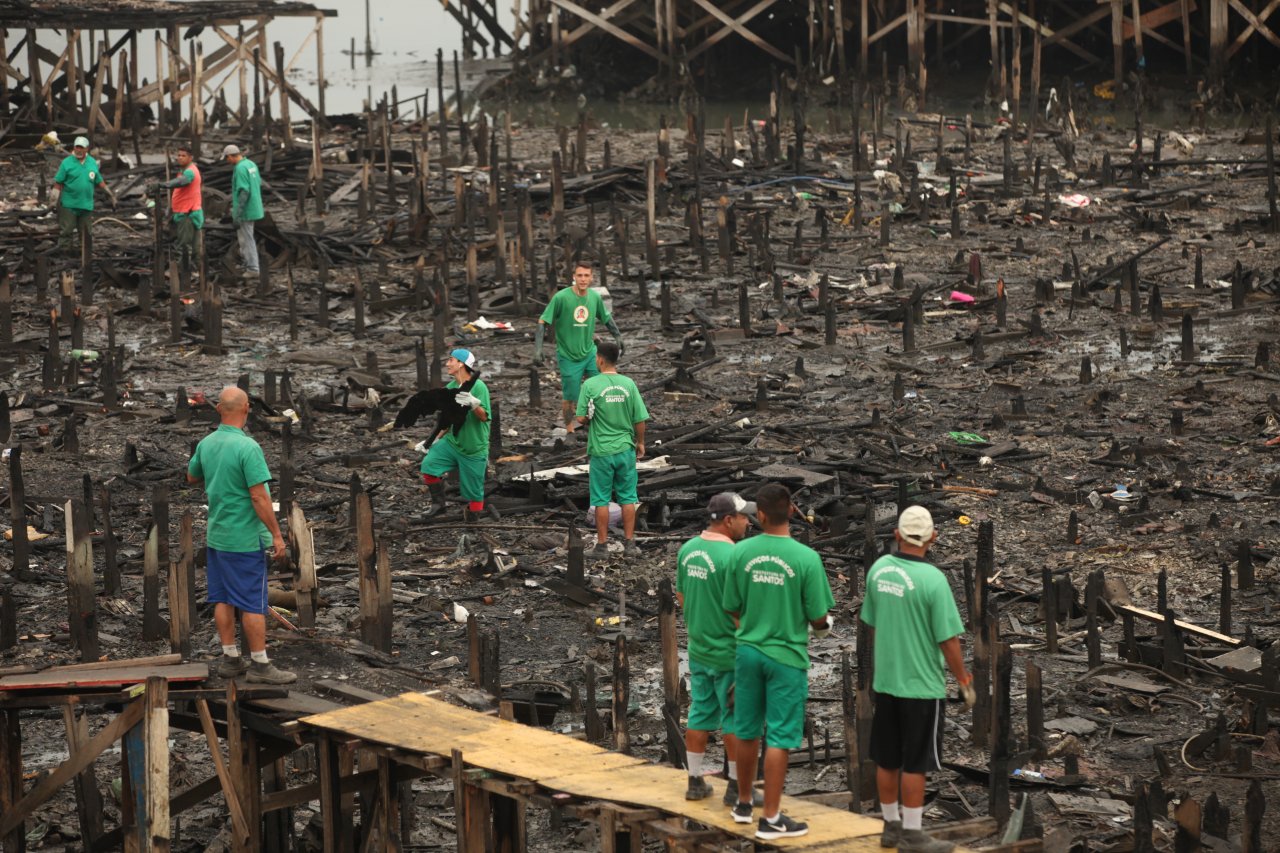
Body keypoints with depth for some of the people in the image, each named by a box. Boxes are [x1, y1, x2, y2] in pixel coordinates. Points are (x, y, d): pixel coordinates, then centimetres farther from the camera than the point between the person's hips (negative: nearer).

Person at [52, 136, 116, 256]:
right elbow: (58, 183, -4)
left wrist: (110, 194, 18)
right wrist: (55, 200, -10)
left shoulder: (93, 163, 9)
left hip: (86, 205, 4)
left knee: (84, 231, 8)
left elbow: (100, 182, 18)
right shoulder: (67, 163, -4)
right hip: (69, 204, -4)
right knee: (67, 229, -4)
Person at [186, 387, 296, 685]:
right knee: (253, 603, -1)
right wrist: (276, 535, -15)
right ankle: (260, 665, 2)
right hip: (245, 538, -7)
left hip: (215, 535, 7)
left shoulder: (206, 444, 2)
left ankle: (230, 658, 18)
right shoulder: (247, 448, -21)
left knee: (223, 600, 12)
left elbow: (192, 478, 20)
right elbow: (259, 497, -21)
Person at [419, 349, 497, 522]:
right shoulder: (450, 388, 6)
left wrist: (473, 403, -39)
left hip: (474, 448, -6)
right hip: (452, 442, 6)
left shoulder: (478, 386, -15)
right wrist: (436, 439, 15)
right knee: (428, 464, -14)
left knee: (473, 492, -5)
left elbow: (484, 417, -20)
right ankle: (438, 504, 3)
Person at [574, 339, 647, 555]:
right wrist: (640, 443, 14)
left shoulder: (590, 385, -12)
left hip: (601, 450, -2)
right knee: (628, 498, 11)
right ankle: (629, 543, 14)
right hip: (625, 448, 2)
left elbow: (581, 418, -11)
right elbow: (640, 419, -1)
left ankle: (602, 544, 12)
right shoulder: (628, 384, -4)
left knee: (601, 500, 7)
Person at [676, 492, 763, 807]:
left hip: (698, 648, 7)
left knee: (700, 715, 15)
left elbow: (681, 595, 13)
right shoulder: (733, 556, -21)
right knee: (736, 720, 4)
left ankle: (695, 782, 22)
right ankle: (736, 787, 10)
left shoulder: (688, 549, 3)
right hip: (729, 652, -7)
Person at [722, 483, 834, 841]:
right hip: (786, 656, -4)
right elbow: (818, 618, -10)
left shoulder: (741, 552, -6)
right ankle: (771, 818, 6)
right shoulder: (806, 558, -16)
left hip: (748, 651, 4)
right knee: (779, 738, 3)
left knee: (747, 731, 18)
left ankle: (744, 803, 32)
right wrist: (823, 626, 14)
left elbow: (733, 609, 3)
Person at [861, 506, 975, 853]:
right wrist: (964, 681, -1)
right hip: (922, 685, -6)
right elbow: (948, 639, -16)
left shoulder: (879, 568, -1)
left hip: (884, 681, 6)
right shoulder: (932, 580, -19)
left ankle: (891, 825, 24)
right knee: (915, 763, 2)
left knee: (887, 759, 14)